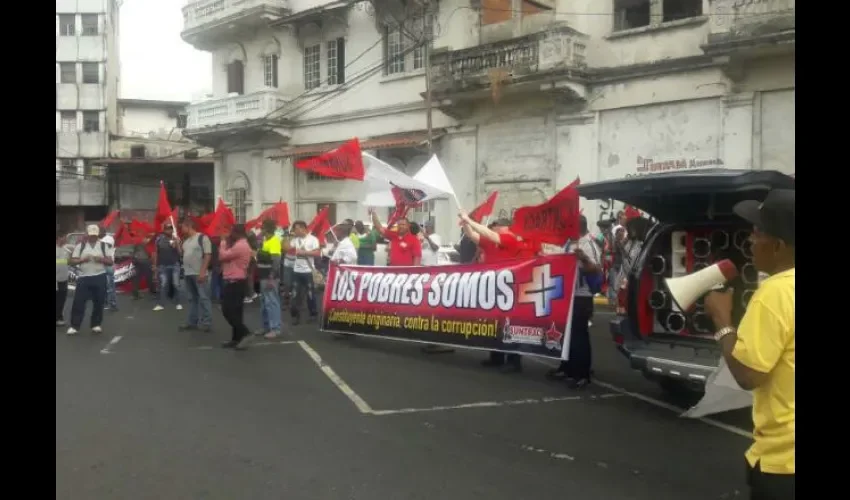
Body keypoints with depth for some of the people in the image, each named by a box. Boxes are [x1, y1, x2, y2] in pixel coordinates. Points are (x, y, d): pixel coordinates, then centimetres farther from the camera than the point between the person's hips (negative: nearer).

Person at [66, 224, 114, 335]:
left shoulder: (104, 246, 5)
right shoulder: (80, 246, 5)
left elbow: (110, 262, 3)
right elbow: (72, 261, 2)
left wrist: (101, 259, -16)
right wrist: (82, 259, -15)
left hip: (99, 278, 1)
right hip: (84, 278, 0)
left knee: (99, 303, 5)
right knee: (78, 302, -2)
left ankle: (96, 325, 18)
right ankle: (74, 326, 3)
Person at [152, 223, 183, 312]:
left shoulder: (175, 239, 0)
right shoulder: (159, 239, 0)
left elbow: (180, 252, -1)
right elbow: (155, 253, 5)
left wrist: (176, 246, -18)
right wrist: (155, 265, 4)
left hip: (175, 265, 0)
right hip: (162, 266, 0)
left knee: (176, 284, 3)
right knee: (163, 285, 0)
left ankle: (178, 303, 10)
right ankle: (160, 304, 1)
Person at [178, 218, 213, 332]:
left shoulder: (202, 238, -8)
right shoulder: (186, 240, 15)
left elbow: (208, 255, -13)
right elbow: (182, 254, 23)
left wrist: (202, 272, -19)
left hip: (199, 274, -8)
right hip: (188, 274, 8)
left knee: (204, 298, -5)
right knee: (191, 299, 13)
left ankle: (206, 323, -2)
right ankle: (192, 322, 21)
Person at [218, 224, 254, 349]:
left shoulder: (239, 245, -19)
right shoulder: (243, 245, 16)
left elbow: (222, 256, -16)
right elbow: (227, 258, 17)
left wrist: (223, 243, -1)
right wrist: (227, 244, 8)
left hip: (234, 282, -11)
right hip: (237, 282, 11)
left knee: (228, 311, -9)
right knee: (235, 311, 12)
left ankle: (245, 333, -12)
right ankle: (237, 338, 15)